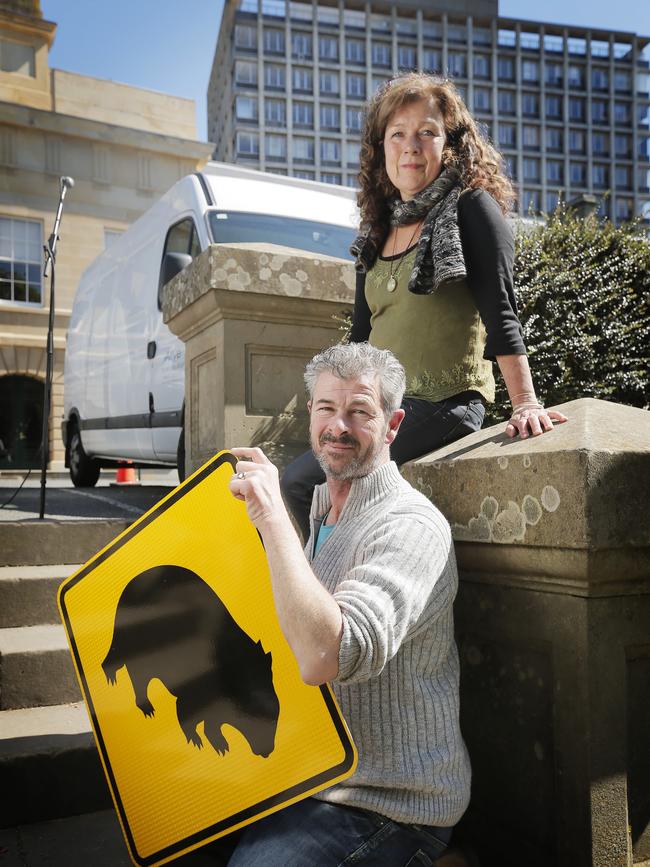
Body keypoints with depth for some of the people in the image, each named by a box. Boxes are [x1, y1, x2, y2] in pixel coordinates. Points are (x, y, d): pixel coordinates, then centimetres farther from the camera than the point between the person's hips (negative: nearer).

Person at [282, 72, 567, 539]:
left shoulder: (471, 207, -3)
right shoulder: (378, 231, 16)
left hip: (445, 406, -7)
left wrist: (525, 404, -19)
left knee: (301, 482, -16)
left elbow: (500, 312, -11)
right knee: (296, 480, -3)